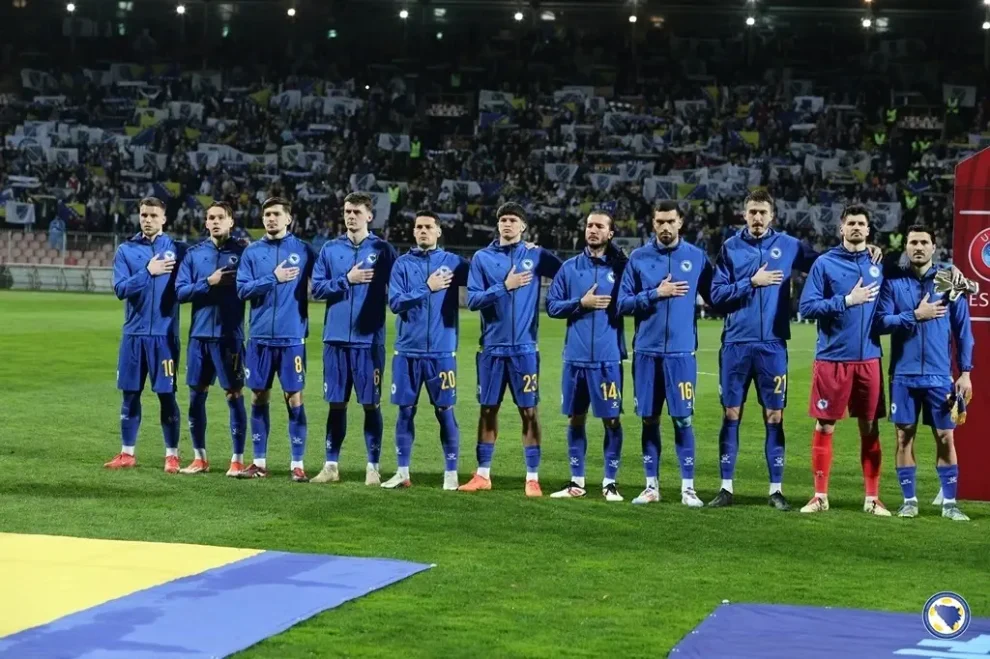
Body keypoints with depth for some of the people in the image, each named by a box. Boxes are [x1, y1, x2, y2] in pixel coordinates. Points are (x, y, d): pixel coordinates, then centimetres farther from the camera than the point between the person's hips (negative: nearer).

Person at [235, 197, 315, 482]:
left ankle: (297, 464, 5)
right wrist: (274, 279, -11)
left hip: (292, 336, -2)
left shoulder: (303, 250, 2)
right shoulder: (252, 252, 7)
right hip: (260, 336, 2)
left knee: (294, 398, -2)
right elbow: (242, 289, -1)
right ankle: (259, 462, 16)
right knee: (259, 397, 7)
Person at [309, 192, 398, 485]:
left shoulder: (382, 250, 1)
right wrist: (347, 280, -8)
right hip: (335, 338, 2)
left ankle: (373, 467, 9)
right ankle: (331, 465, 15)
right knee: (336, 403, 8)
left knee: (371, 404, 1)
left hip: (369, 339, -2)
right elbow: (317, 288, 2)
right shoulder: (330, 249, 8)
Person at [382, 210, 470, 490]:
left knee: (445, 412, 0)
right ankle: (403, 472, 16)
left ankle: (451, 473, 9)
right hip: (407, 350, 1)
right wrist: (428, 288, -11)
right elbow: (395, 301, -6)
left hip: (441, 351, -1)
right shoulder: (402, 264, 5)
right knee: (405, 411, 6)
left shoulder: (453, 262, 4)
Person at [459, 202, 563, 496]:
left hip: (524, 347, -1)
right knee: (488, 409, 8)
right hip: (492, 346, 1)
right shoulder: (482, 258, 4)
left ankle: (533, 477, 5)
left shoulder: (536, 255, 3)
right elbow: (473, 300, -4)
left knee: (529, 410, -1)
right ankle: (483, 474, 17)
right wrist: (505, 287, -12)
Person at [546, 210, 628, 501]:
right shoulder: (570, 267, 7)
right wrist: (581, 303, -7)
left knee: (611, 420, 0)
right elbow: (552, 305, 5)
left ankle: (610, 482, 10)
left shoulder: (621, 267, 1)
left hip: (608, 357, -3)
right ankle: (576, 481, 19)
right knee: (575, 418, 9)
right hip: (575, 356, 3)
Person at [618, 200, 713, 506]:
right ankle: (651, 485, 15)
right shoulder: (638, 257, 5)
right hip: (646, 350, 1)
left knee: (683, 418, -4)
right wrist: (656, 294, -10)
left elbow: (714, 297, 10)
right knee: (649, 419, 7)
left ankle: (688, 487, 2)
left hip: (681, 351, -1)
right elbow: (623, 303, 1)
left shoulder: (696, 257, 5)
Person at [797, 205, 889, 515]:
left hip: (868, 359, 2)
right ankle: (820, 496, 12)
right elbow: (807, 306, -8)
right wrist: (847, 300, -14)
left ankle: (872, 498, 13)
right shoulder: (825, 263, 0)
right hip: (832, 358, -2)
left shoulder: (879, 265, 8)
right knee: (824, 426, 2)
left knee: (870, 428, 6)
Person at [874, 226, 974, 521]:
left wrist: (965, 372, -1)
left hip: (939, 375, 0)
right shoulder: (893, 283, 3)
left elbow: (963, 330, 4)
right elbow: (881, 322, -6)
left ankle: (949, 502, 10)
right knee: (904, 436, 4)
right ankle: (909, 500, 14)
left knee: (945, 437, 2)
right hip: (904, 375, 0)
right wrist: (916, 315, -15)